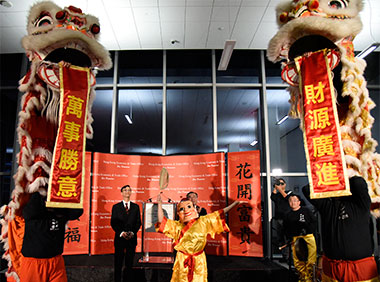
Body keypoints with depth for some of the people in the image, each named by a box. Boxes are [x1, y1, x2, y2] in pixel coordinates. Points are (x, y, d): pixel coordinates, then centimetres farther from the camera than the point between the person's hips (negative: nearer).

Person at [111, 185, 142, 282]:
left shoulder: (136, 207, 9)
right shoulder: (116, 207, 5)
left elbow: (138, 222, 6)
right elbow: (113, 223, 1)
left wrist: (132, 232, -9)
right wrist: (121, 232, -12)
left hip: (132, 238, 1)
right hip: (120, 238, -1)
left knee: (129, 263, 5)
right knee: (118, 263, 3)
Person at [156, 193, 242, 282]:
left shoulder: (203, 221, -1)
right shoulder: (177, 226, -2)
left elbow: (219, 214, 2)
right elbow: (161, 221, -7)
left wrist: (234, 204, 0)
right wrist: (160, 205, -12)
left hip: (199, 261, 0)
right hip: (183, 261, 0)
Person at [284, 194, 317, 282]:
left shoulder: (306, 210, 4)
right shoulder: (288, 215, 13)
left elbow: (314, 221, 2)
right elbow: (286, 228, 19)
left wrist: (309, 230, -9)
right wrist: (289, 237, 5)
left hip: (308, 236, -3)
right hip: (295, 238, 3)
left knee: (311, 259, -8)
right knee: (297, 259, 0)